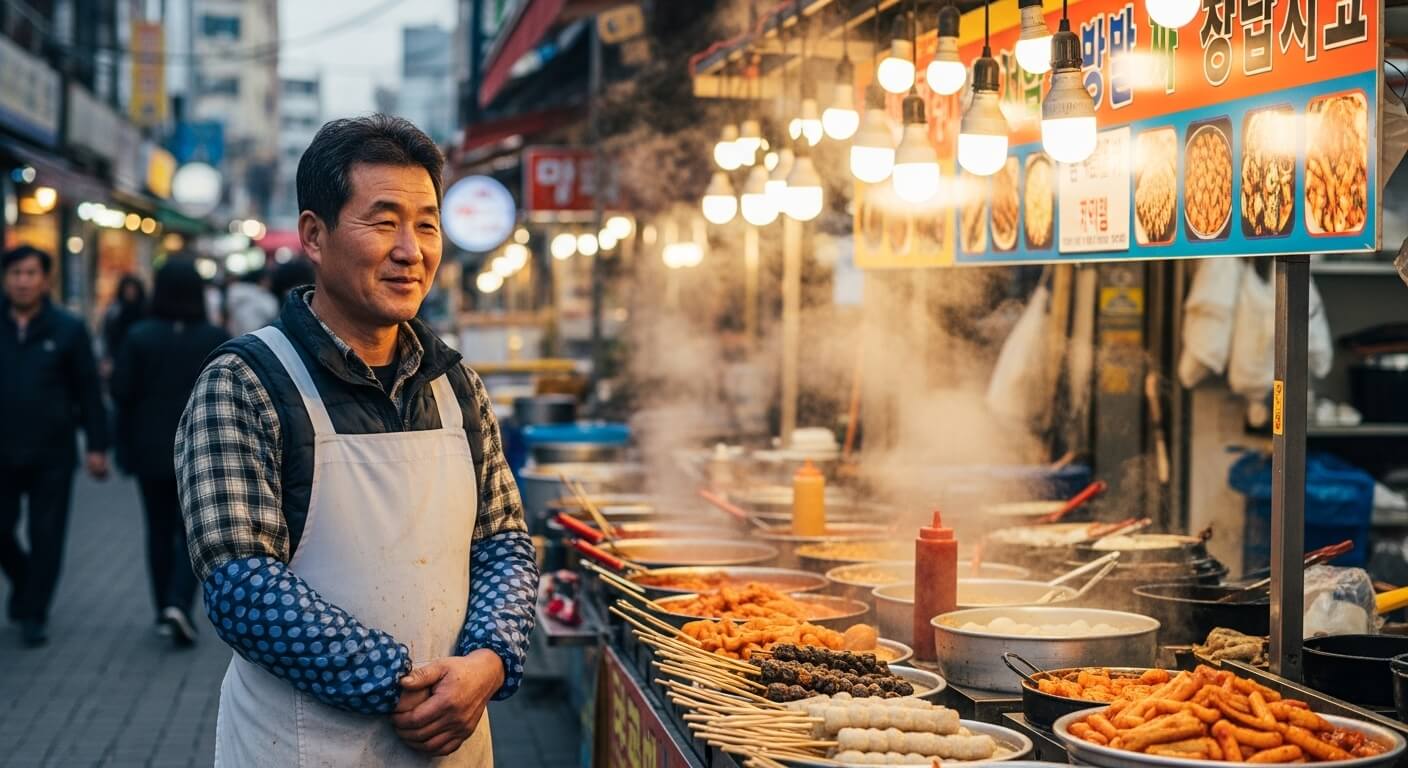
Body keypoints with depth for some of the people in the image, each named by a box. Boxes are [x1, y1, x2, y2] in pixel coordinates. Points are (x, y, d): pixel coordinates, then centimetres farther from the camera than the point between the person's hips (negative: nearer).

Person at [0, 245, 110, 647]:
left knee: (46, 537, 1)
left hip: (52, 454, -1)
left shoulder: (68, 329, -1)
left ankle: (33, 615, 12)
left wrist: (97, 446, -5)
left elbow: (89, 392, 0)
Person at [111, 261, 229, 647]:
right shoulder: (216, 339, -7)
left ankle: (165, 612, 19)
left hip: (151, 450, 1)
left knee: (160, 530, 15)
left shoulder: (139, 337, -7)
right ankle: (179, 604, -15)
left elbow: (121, 390, -9)